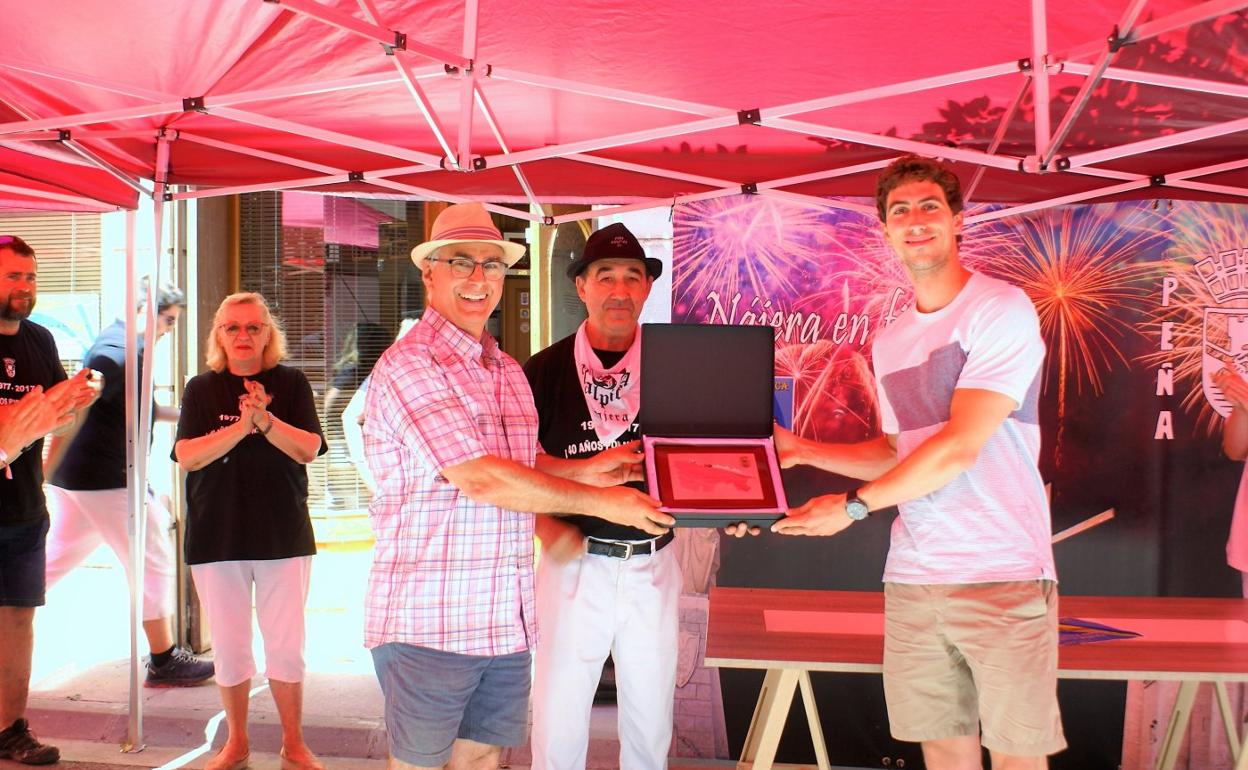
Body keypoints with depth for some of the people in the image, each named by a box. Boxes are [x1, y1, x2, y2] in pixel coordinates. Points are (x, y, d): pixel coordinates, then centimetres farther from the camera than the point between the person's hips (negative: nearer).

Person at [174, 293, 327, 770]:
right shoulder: (201, 389, 4)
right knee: (229, 647, 8)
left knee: (286, 646, 3)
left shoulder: (291, 384, 3)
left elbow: (309, 449, -7)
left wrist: (265, 419, -22)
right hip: (216, 538, 1)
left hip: (284, 536, -1)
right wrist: (240, 427, -19)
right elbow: (187, 457, -7)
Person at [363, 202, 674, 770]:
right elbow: (480, 478, -21)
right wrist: (598, 502, -14)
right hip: (429, 620, -7)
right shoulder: (408, 364, -14)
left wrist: (583, 469, 5)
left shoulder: (509, 372, 14)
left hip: (506, 618, 7)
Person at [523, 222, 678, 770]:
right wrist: (547, 529, -14)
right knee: (558, 715, 6)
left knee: (651, 718, 13)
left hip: (654, 563, 2)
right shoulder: (545, 371, -3)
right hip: (575, 561, -2)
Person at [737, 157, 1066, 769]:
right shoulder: (888, 342, 15)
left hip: (1004, 574, -6)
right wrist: (800, 450, 14)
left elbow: (960, 447, -15)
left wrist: (853, 506, -9)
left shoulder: (1002, 310, -7)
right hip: (913, 579, 6)